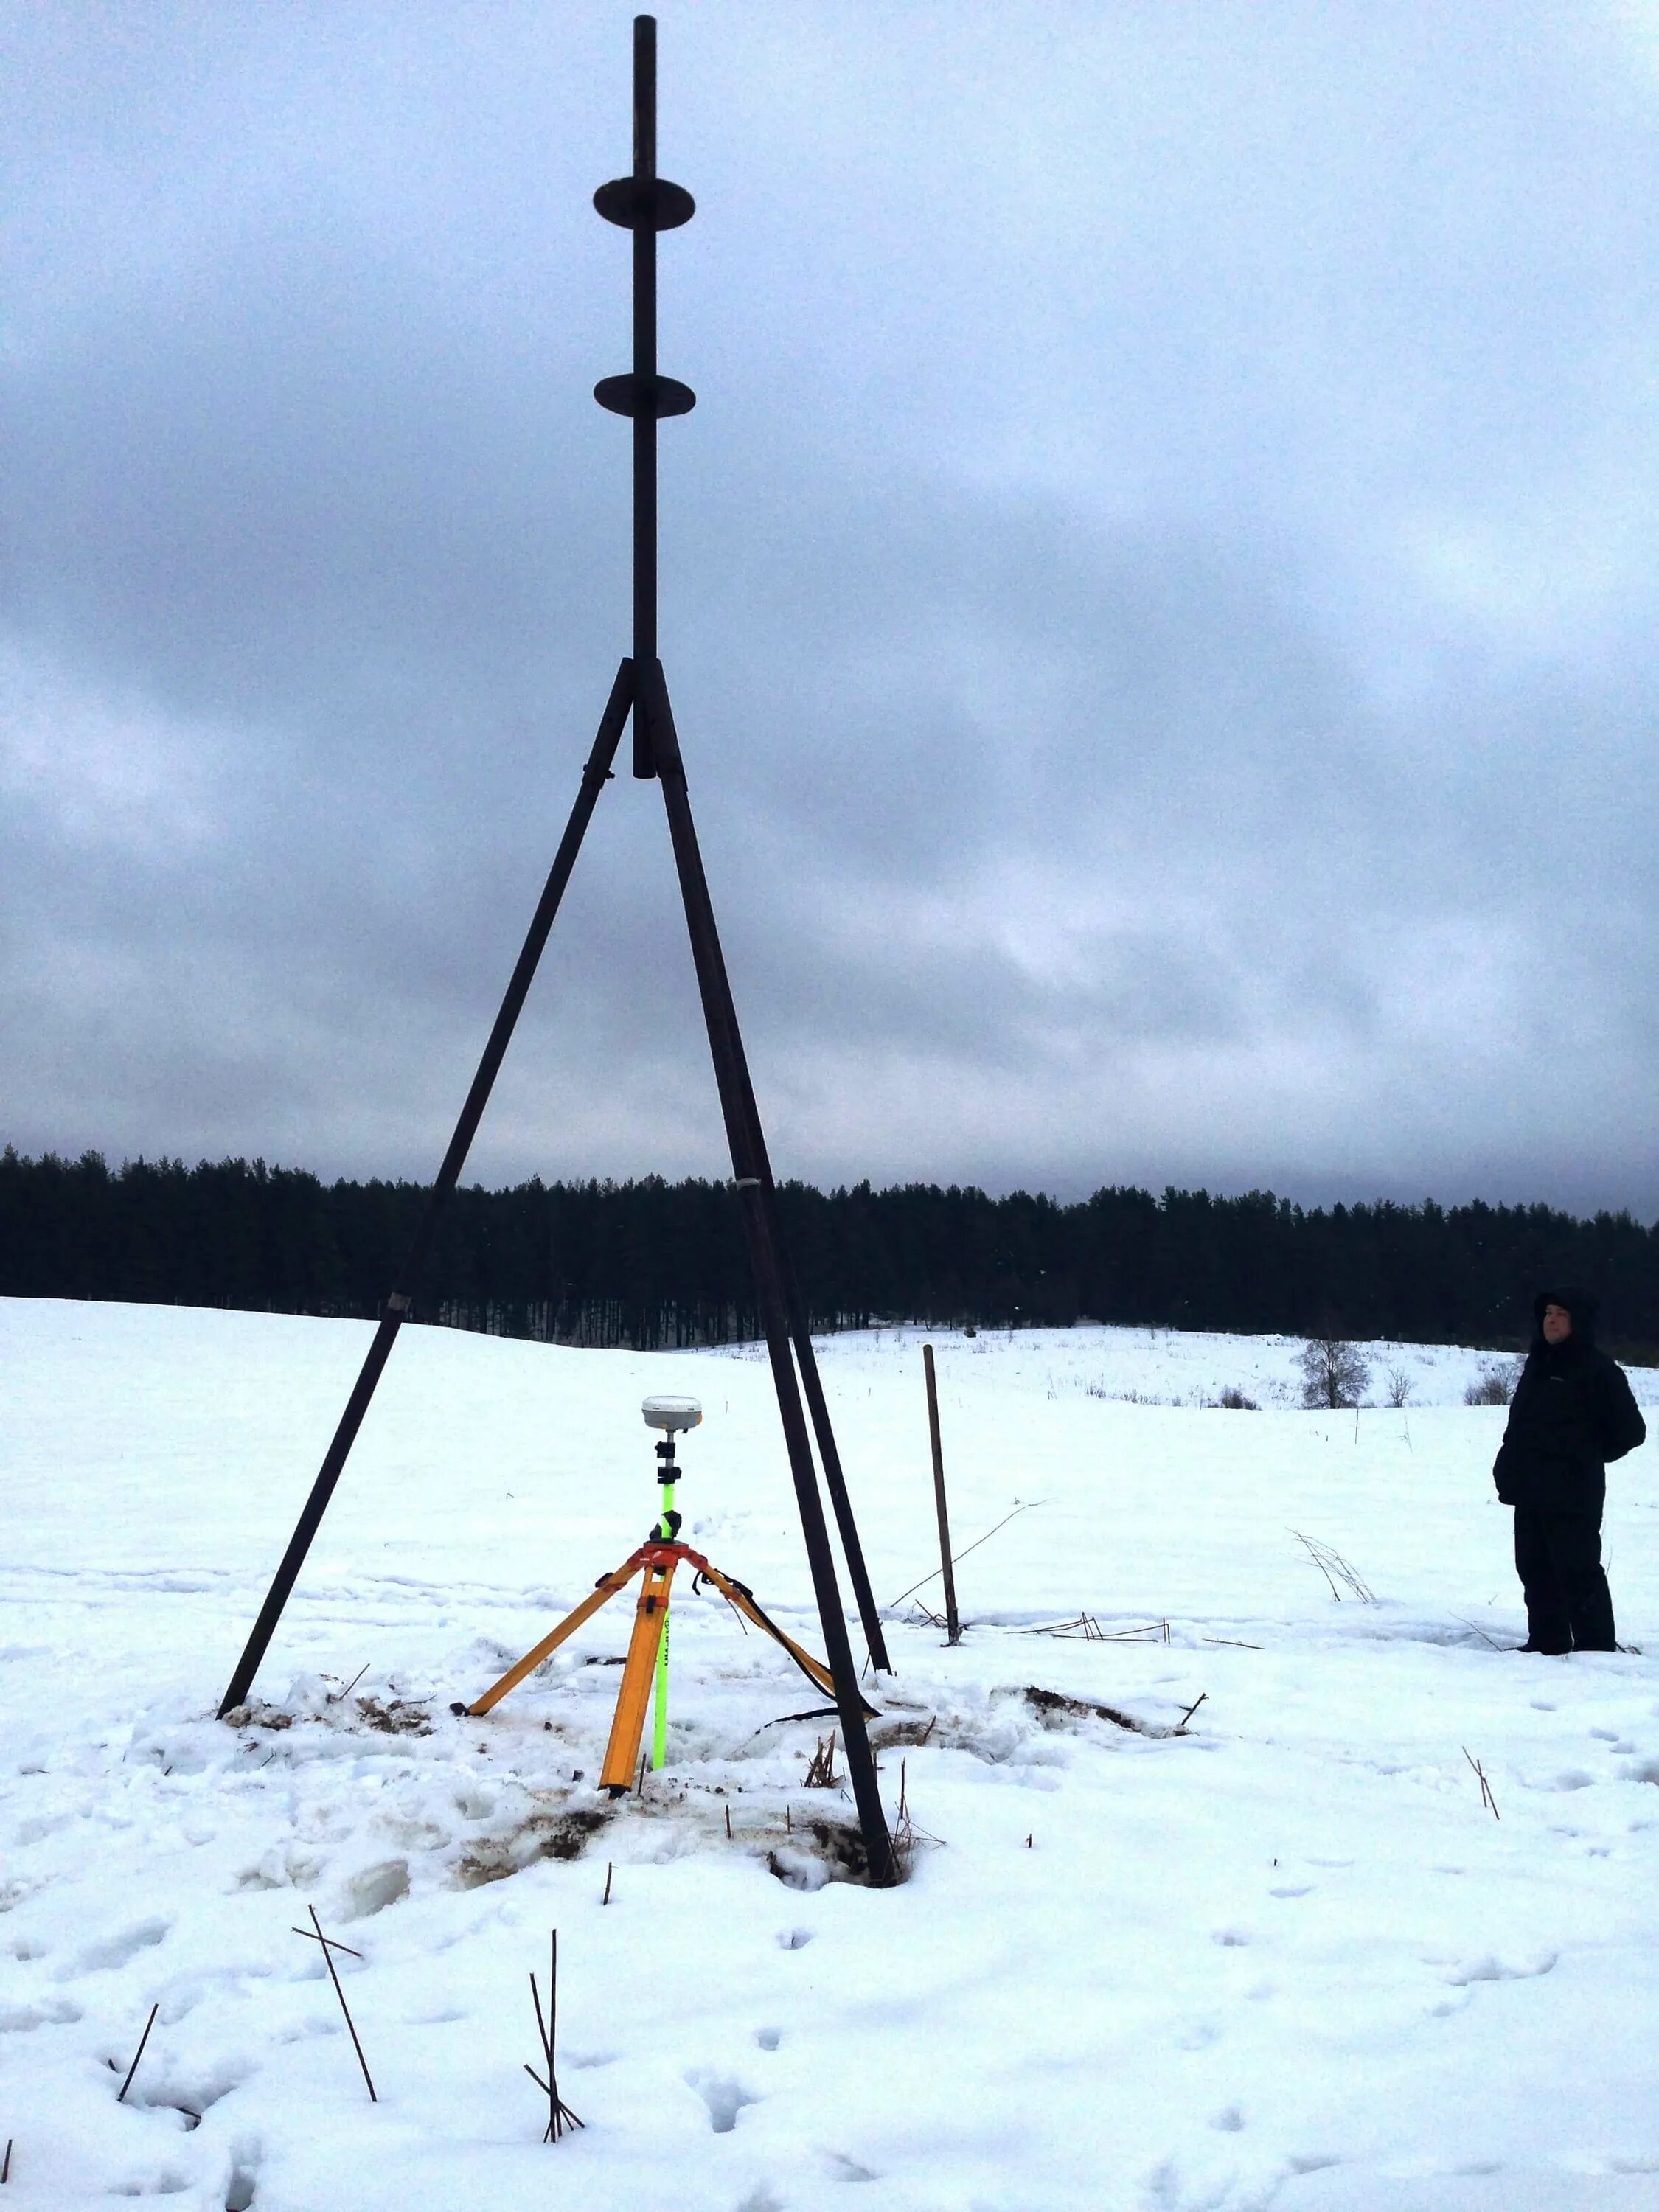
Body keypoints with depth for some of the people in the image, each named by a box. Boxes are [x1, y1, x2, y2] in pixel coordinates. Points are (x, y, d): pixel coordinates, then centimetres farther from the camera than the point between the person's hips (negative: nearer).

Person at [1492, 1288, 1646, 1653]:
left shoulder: (1598, 1370, -8)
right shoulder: (1537, 1365, 14)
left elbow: (1631, 1431, -6)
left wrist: (1587, 1457, 1)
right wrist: (1509, 1468, 11)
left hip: (1572, 1495, -8)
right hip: (1530, 1492, 8)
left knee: (1578, 1572, -5)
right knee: (1535, 1570, 12)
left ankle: (1595, 1646, 2)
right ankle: (1547, 1641, 21)